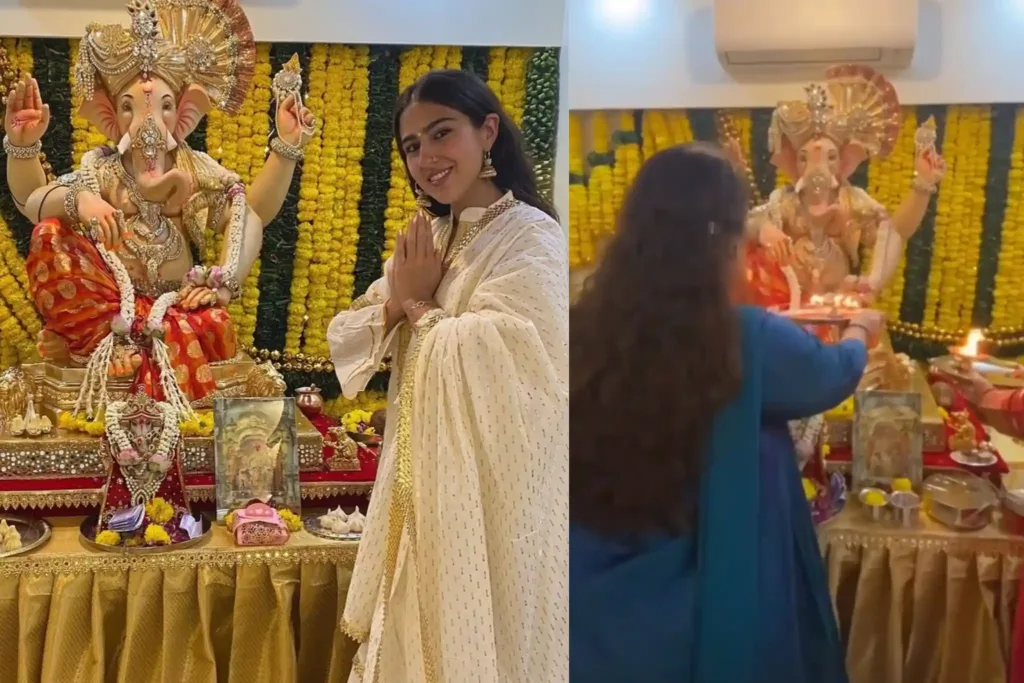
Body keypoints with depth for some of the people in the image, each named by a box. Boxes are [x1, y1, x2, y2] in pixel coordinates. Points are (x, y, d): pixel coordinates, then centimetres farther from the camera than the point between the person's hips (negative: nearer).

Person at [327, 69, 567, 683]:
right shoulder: (427, 241, 10)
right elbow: (345, 341, 9)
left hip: (491, 491, -7)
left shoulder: (531, 237, -14)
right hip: (424, 481, 7)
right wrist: (397, 302, -10)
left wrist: (422, 307, -11)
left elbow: (490, 361, -28)